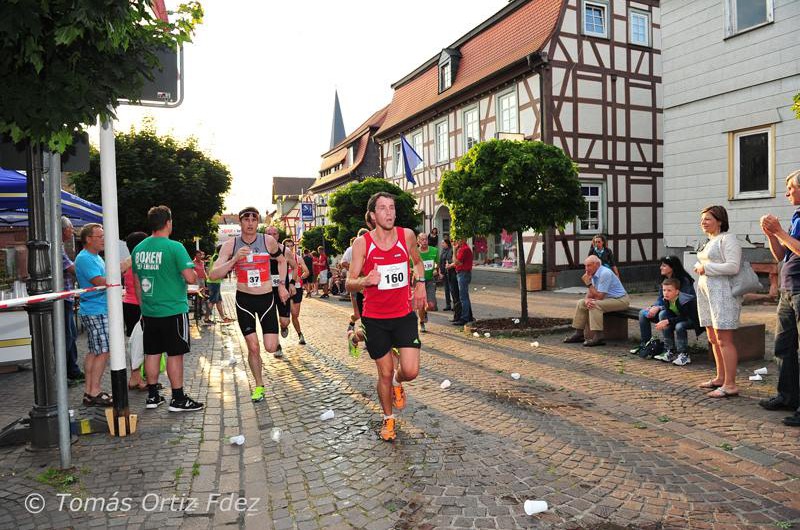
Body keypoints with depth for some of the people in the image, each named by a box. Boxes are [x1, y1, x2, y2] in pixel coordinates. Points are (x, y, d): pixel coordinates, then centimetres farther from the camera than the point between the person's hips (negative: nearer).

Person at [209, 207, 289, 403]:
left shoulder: (268, 241, -7)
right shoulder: (230, 245, -8)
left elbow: (282, 260, 13)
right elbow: (213, 275, -15)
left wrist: (281, 285, 7)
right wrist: (234, 259, -28)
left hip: (267, 298, 0)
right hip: (244, 299, 0)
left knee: (270, 348, -7)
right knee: (253, 347, 1)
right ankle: (259, 386, 23)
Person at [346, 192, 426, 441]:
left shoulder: (407, 235, -2)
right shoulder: (362, 243, -8)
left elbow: (417, 262, 20)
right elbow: (350, 284, -8)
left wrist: (420, 283, 6)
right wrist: (366, 280, -28)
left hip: (404, 314, 2)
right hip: (375, 317, -1)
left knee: (411, 371, -8)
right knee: (385, 373, 7)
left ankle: (397, 382, 30)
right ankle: (388, 419, 33)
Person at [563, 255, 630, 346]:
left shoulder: (605, 273, -24)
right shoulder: (594, 274, 4)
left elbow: (599, 296, -26)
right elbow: (591, 293, 6)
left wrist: (588, 283, -21)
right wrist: (587, 299, -16)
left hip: (620, 300, -10)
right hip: (607, 298, 10)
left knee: (595, 304, -32)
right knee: (581, 303, 3)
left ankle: (598, 337, -31)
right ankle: (579, 334, 4)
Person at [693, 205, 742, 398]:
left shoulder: (727, 239, -9)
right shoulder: (709, 241, 20)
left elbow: (733, 266, -19)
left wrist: (706, 268, -12)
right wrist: (698, 267, 6)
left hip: (722, 293, -10)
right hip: (706, 292, 10)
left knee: (724, 340, -9)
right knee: (713, 339, 13)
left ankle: (730, 385, -6)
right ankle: (720, 378, 24)